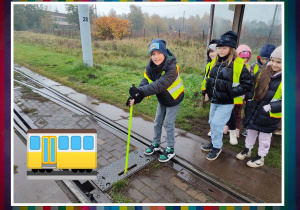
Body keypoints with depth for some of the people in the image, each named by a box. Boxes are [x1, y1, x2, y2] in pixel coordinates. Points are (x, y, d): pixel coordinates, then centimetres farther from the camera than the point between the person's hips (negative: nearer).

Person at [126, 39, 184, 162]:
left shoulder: (171, 67, -33)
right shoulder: (151, 67, -13)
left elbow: (161, 84, -46)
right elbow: (146, 82, -25)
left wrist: (141, 92, -58)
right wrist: (136, 96, -44)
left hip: (174, 99, -6)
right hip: (162, 100, 6)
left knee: (168, 124, 0)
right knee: (157, 122, 14)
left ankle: (170, 149, 21)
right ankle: (156, 144, 36)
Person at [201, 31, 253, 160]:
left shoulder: (238, 64, -13)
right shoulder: (216, 62, 8)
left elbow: (248, 85, -11)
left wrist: (232, 92, -18)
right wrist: (209, 90, 11)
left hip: (227, 102, -7)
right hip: (214, 100, 7)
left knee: (217, 123, -7)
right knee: (212, 122, 16)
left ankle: (217, 147, 15)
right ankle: (214, 143, 36)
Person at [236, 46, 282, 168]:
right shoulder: (264, 73, 0)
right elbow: (253, 87, 15)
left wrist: (271, 107, -24)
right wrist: (249, 99, 5)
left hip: (269, 115, -5)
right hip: (254, 110, 5)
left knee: (264, 137, 13)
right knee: (251, 131, 21)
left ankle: (260, 157, 34)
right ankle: (247, 150, 43)